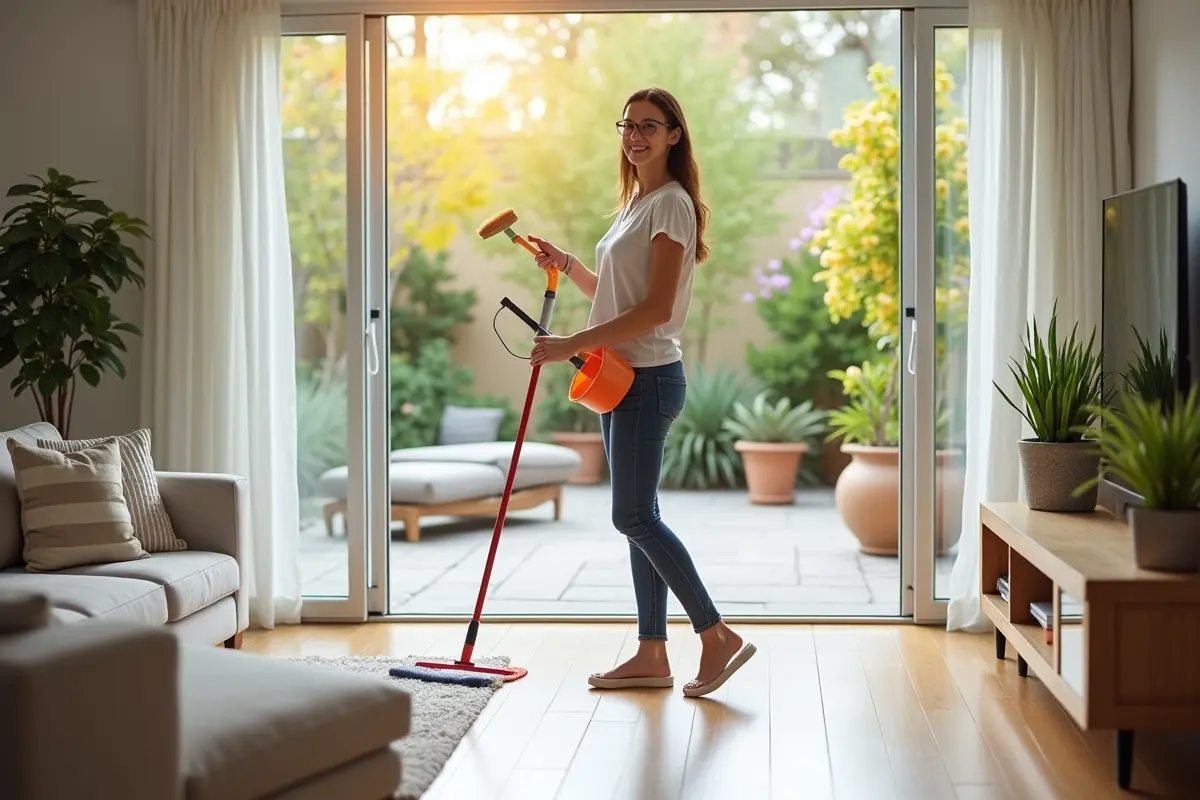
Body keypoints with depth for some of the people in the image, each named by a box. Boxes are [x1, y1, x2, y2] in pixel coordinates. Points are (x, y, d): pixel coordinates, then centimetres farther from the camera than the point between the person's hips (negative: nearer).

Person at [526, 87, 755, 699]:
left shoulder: (672, 204, -12)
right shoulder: (636, 202, 18)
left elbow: (655, 310, -20)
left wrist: (571, 346, -19)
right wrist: (567, 265, 10)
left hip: (648, 378, -10)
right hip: (622, 378, 10)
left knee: (634, 516, -9)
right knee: (638, 517, 9)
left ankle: (718, 636, 0)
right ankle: (651, 655, 15)